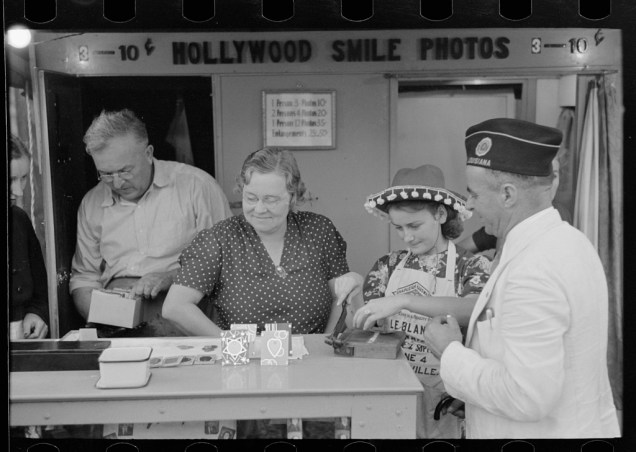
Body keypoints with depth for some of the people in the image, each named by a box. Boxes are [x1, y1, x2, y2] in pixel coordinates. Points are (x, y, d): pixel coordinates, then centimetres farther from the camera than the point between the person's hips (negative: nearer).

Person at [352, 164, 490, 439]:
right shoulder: (389, 265, 4)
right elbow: (362, 311, 2)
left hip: (440, 398, -3)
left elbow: (474, 310, -27)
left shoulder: (472, 266, -7)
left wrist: (403, 301, -36)